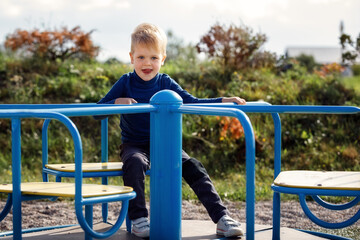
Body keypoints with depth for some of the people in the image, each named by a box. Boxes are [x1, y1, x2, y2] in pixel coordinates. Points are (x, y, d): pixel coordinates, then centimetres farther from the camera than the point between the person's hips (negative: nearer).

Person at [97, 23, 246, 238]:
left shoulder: (166, 83, 2)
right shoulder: (126, 83, -3)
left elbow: (192, 102, -3)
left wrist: (224, 101, -15)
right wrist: (117, 103, -27)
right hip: (134, 145, -2)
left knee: (193, 166, -18)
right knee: (135, 162, -35)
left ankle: (221, 217, -15)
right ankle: (138, 220, -29)